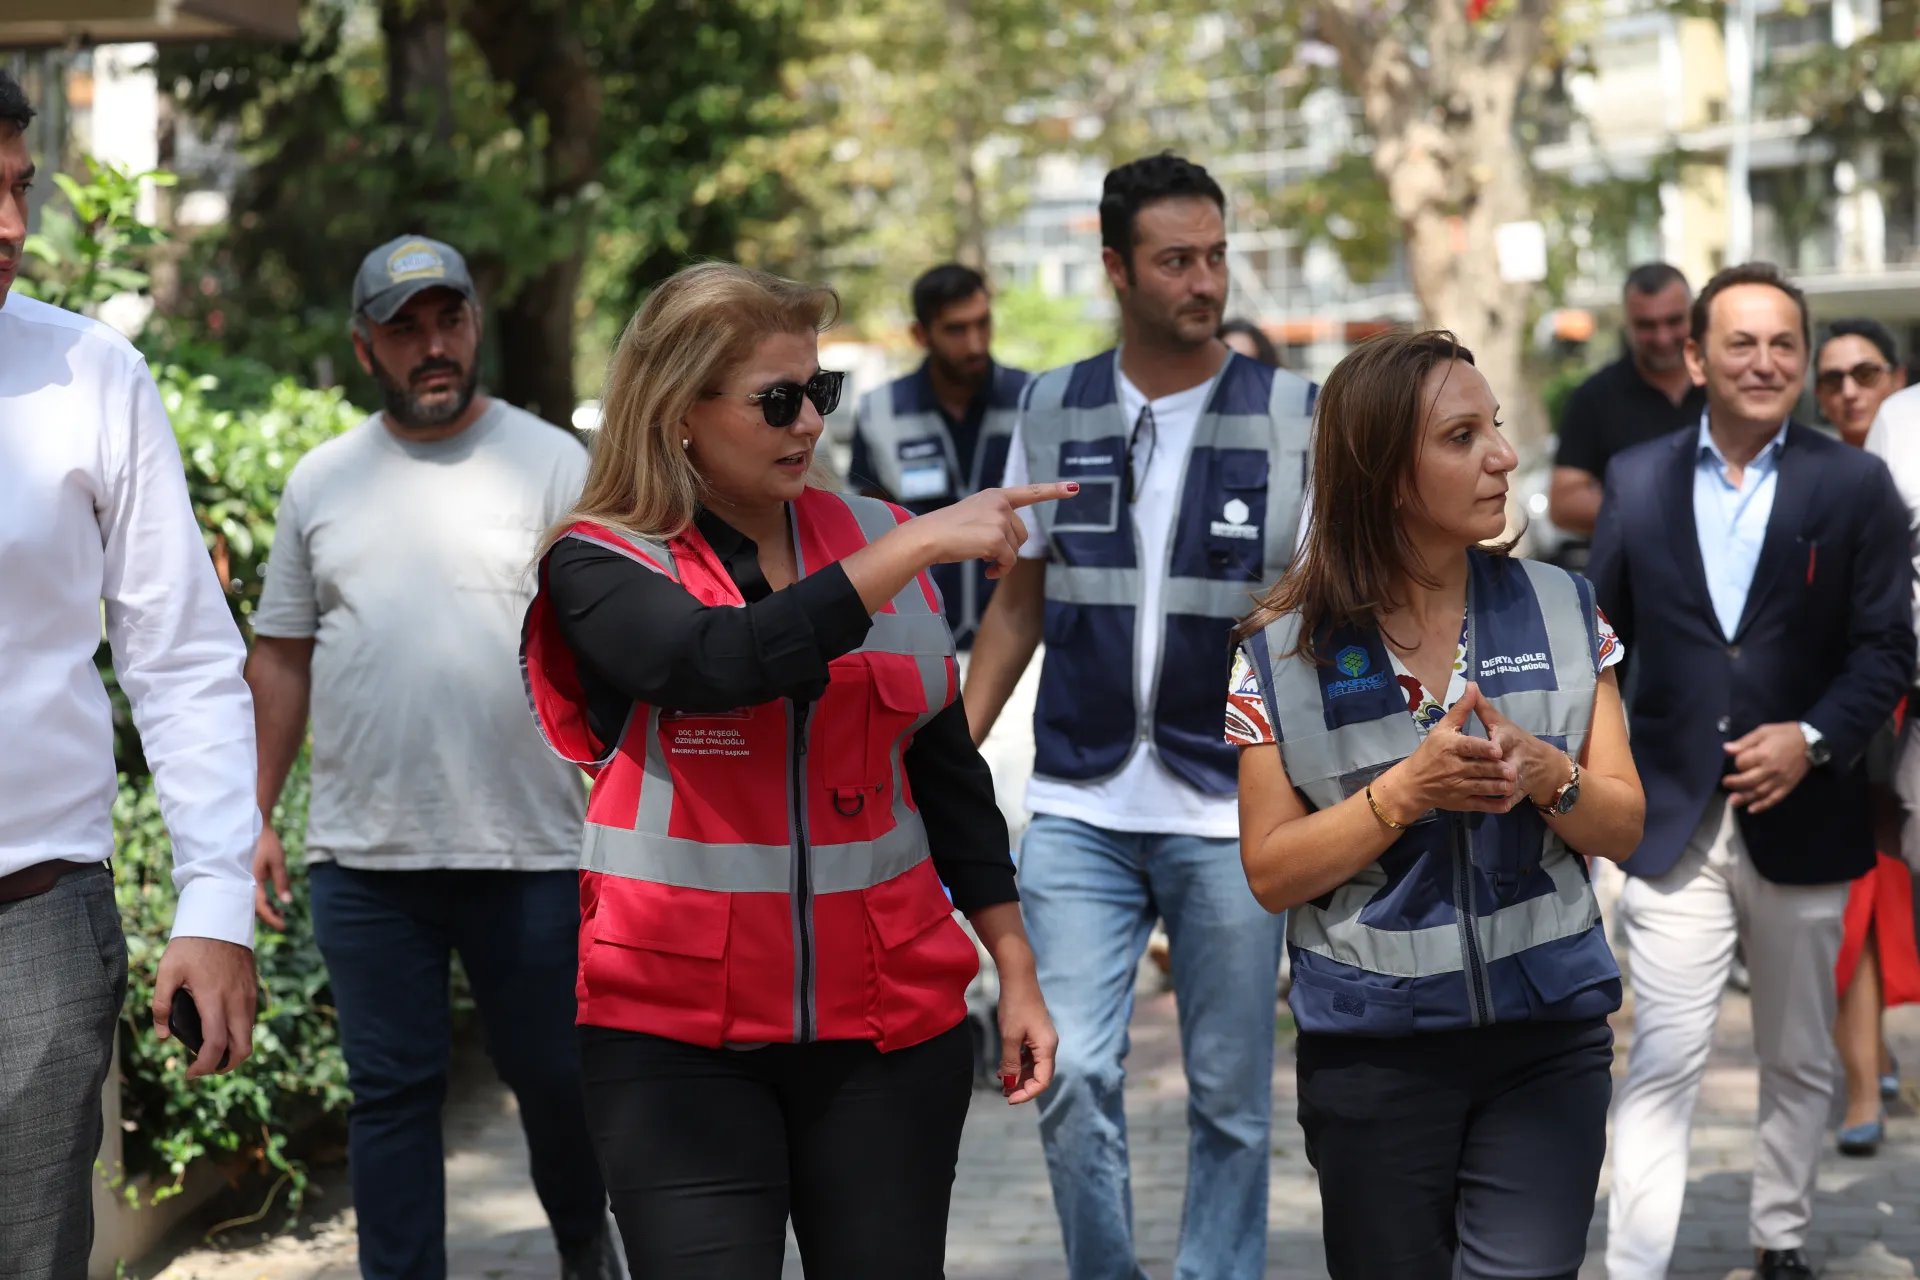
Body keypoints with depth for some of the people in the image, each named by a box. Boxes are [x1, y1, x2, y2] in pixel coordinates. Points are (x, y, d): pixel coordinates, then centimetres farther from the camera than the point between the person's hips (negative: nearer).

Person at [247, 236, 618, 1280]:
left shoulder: (553, 464, 0)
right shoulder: (321, 481, 9)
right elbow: (282, 658, 12)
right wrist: (255, 817, 7)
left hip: (530, 849, -2)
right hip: (363, 853, 2)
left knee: (555, 1075, 11)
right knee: (391, 1092, 7)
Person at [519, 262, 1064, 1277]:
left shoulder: (872, 539, 8)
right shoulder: (604, 567, -3)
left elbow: (945, 768, 13)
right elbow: (723, 663, -25)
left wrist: (1016, 971, 10)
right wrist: (919, 546, -25)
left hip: (887, 1018, 3)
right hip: (680, 1030, -3)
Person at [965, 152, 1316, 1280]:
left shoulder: (1294, 419, -2)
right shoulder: (1053, 413, 6)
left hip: (1232, 811, -1)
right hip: (1080, 807, 2)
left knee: (1231, 1093, 7)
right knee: (1071, 1076, -4)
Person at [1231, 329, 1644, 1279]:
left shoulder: (1562, 610, 3)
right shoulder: (1285, 651, -4)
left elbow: (1623, 829, 4)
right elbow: (1271, 874, -5)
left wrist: (1546, 775, -17)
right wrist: (1405, 792, -19)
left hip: (1548, 1033, 1)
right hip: (1372, 1046, -1)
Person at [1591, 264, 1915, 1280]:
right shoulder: (1637, 479, 4)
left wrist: (1814, 737, -17)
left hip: (1801, 818, 1)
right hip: (1672, 818, -1)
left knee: (1799, 1060, 15)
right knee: (1663, 1062, -8)